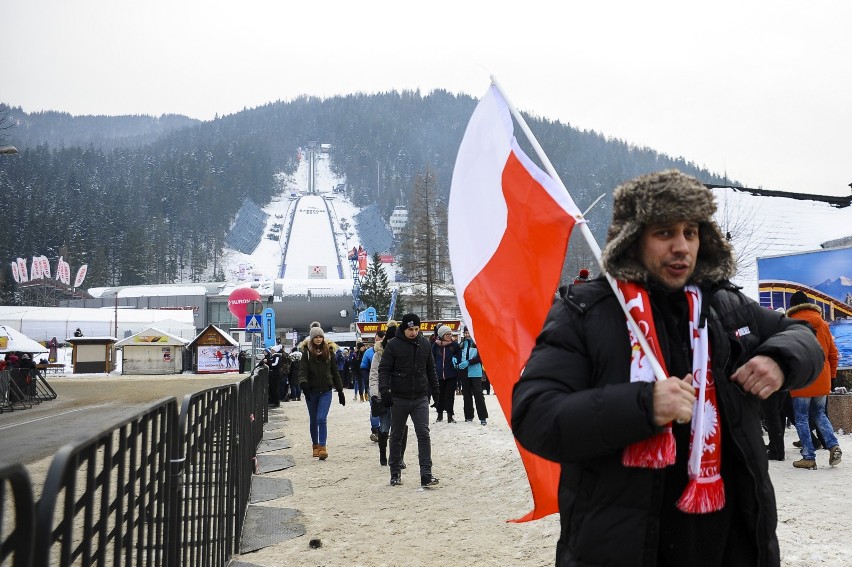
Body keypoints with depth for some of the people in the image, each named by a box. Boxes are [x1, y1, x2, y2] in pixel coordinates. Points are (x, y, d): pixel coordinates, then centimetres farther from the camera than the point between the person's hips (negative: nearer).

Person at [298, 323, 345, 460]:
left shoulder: (329, 351, 3)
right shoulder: (307, 352, -1)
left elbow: (335, 372, 8)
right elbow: (303, 370, -11)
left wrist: (340, 391, 8)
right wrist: (303, 384, -30)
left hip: (326, 391, -1)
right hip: (311, 391, 1)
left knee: (322, 419, -14)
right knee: (313, 421, 12)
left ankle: (323, 447, -12)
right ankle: (315, 446, 27)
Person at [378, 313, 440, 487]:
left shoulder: (424, 344, 5)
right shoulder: (393, 345, -6)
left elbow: (430, 369, 14)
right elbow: (384, 369, -7)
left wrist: (435, 390, 15)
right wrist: (384, 390, -19)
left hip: (420, 398, 2)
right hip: (399, 399, -2)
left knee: (424, 434, -8)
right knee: (396, 436, 10)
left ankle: (426, 474, -7)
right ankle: (395, 472, 23)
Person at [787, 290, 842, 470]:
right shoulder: (822, 324, 11)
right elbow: (833, 352, 13)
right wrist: (832, 374, 21)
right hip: (822, 380, 5)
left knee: (801, 418, 3)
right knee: (819, 414, 20)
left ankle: (809, 457, 1)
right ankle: (833, 445, 2)